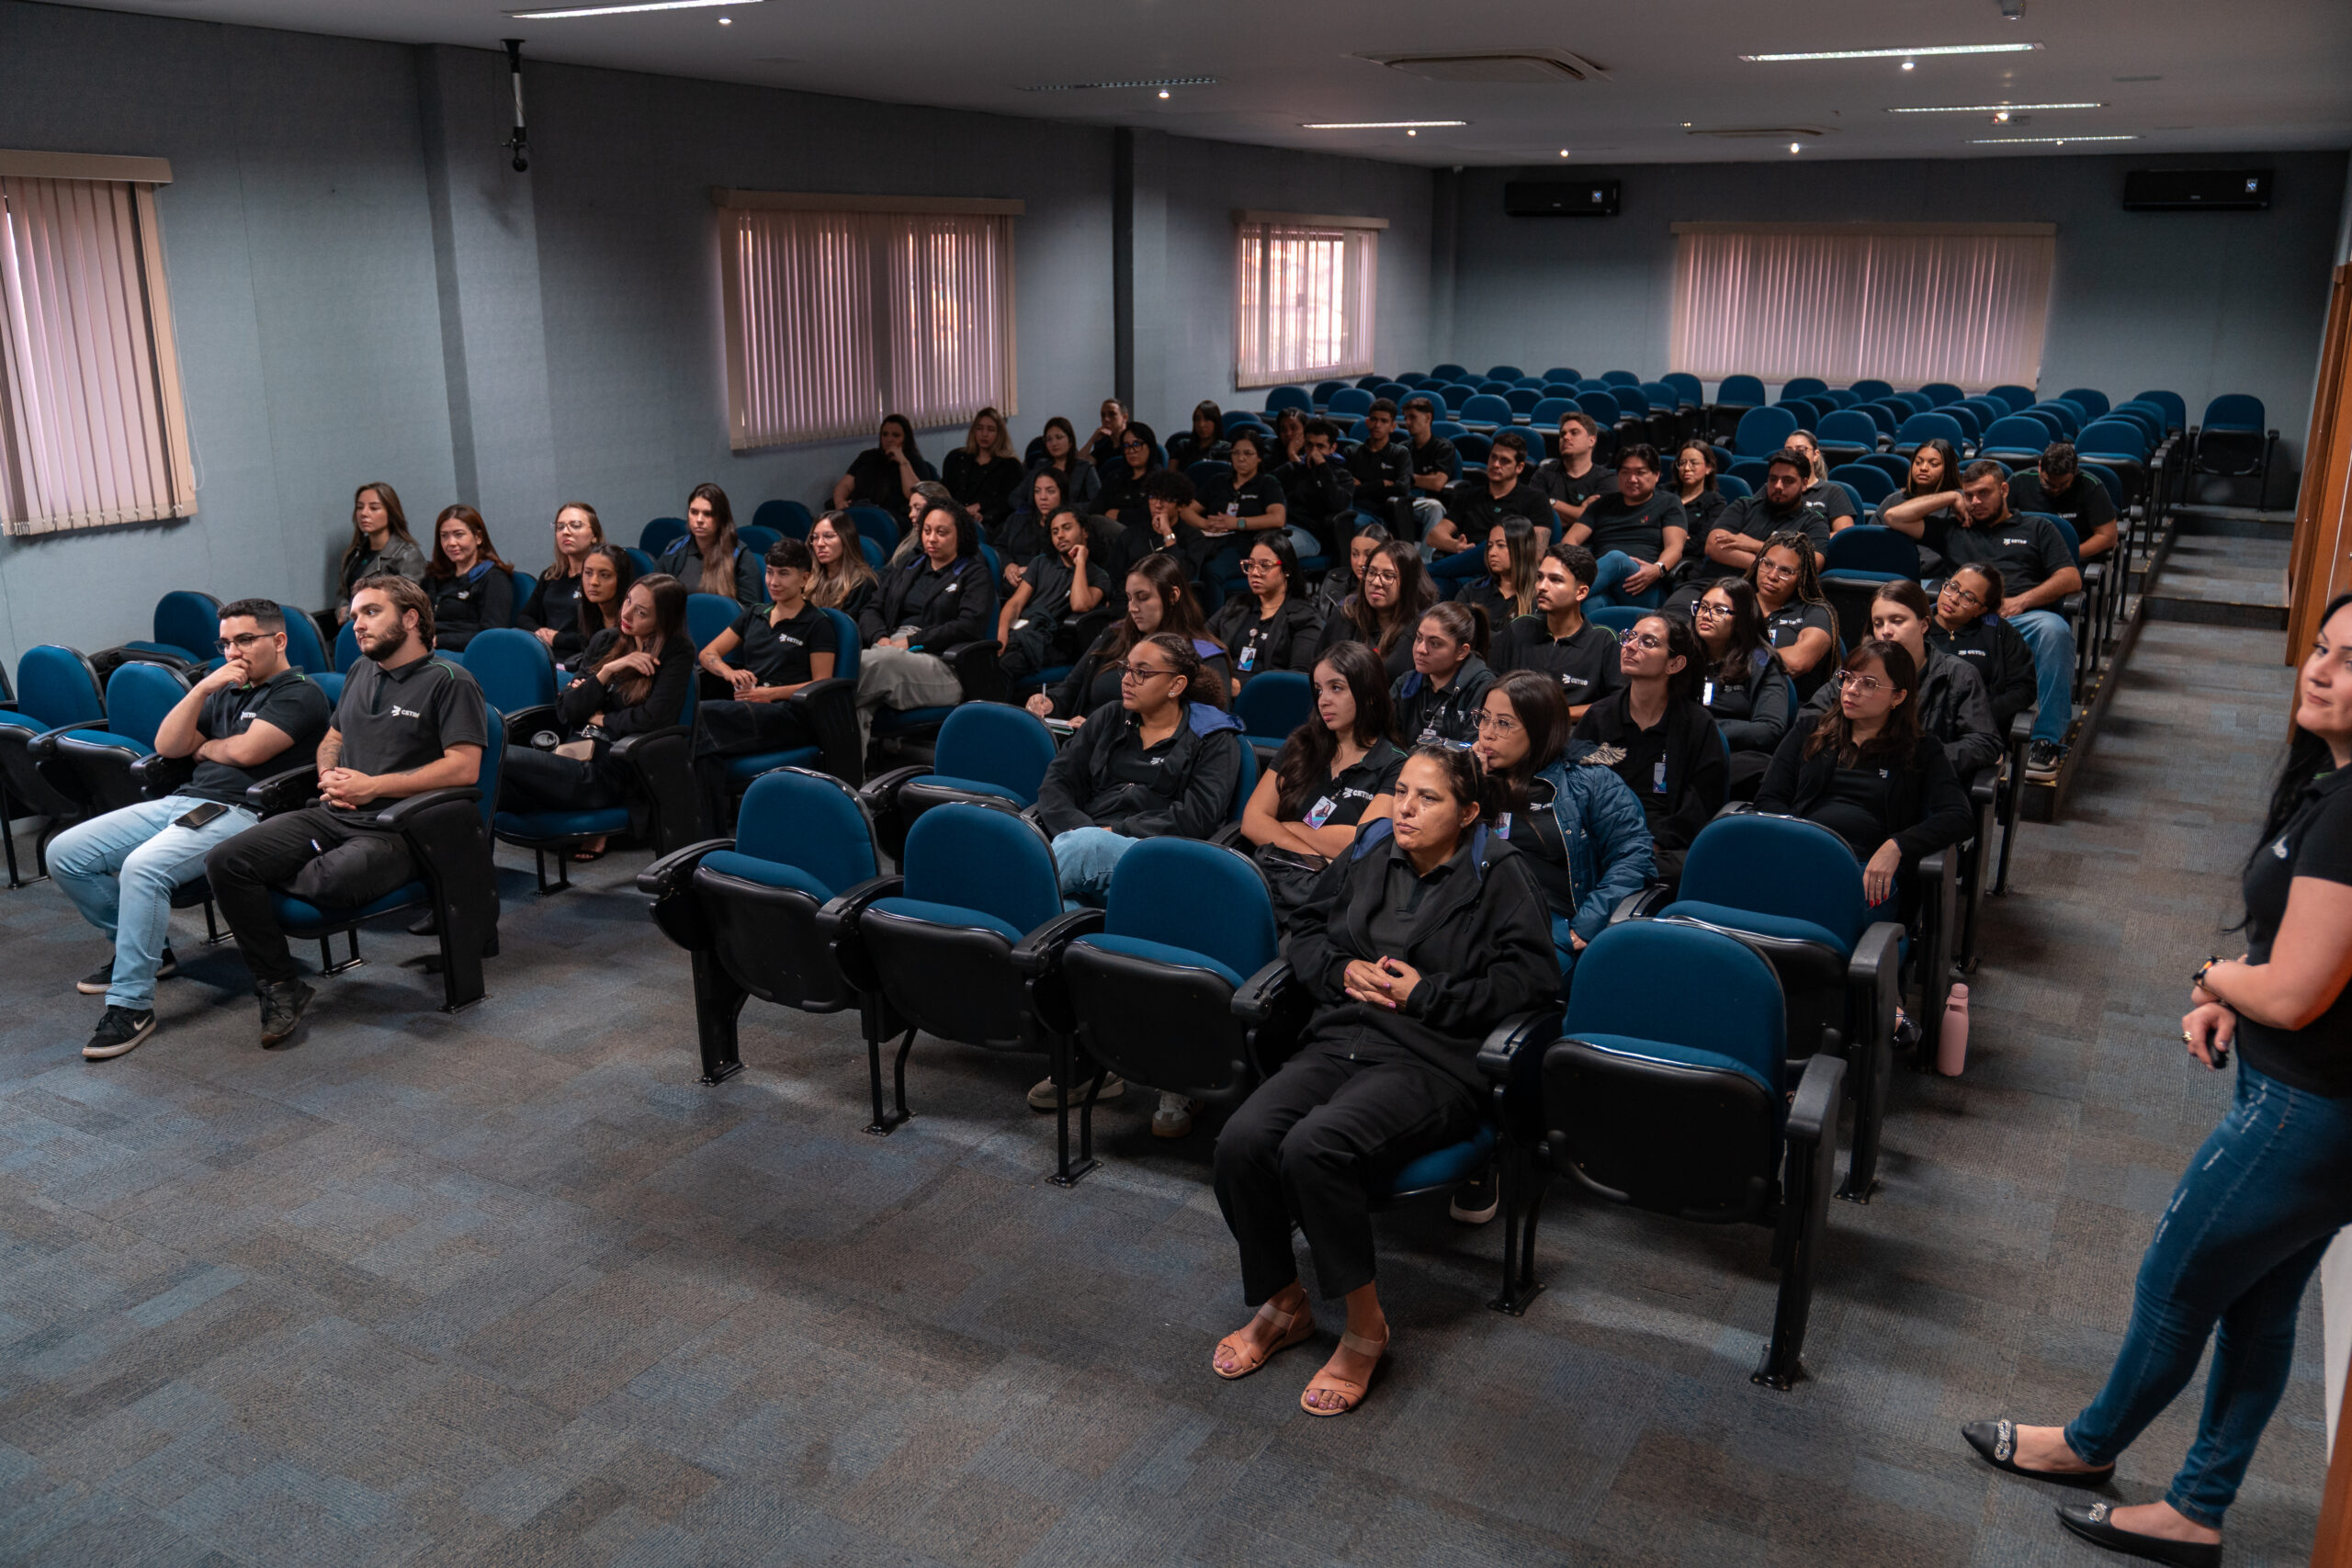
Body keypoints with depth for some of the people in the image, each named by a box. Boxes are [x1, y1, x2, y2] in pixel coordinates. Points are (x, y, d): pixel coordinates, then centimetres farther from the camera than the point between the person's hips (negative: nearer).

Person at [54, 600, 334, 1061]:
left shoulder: (300, 694, 0)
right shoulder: (227, 691, 26)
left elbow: (246, 750, -13)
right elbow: (167, 746, 15)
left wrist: (204, 749, 9)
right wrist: (202, 689, 4)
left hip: (236, 812, -9)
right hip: (180, 800, 9)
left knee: (143, 867, -34)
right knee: (64, 854, -1)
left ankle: (131, 1005, -24)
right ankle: (142, 948, 17)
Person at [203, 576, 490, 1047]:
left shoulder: (449, 681, -3)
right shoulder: (361, 672, 22)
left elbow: (464, 767, -13)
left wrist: (372, 786, -12)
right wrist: (330, 777, 8)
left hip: (395, 829, -7)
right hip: (332, 815, 7)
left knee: (333, 883, -36)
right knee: (225, 862, -15)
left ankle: (280, 878, 4)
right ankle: (279, 984, -5)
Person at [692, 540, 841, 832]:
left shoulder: (817, 624, 8)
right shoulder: (755, 615, 25)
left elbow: (822, 686, 0)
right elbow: (708, 652, 23)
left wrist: (771, 693, -13)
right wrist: (729, 671, -1)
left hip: (791, 716, -5)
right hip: (747, 709, 5)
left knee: (703, 713, -35)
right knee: (708, 754, -34)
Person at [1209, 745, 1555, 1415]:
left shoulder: (1499, 875, 3)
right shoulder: (1368, 857, 18)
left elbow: (1533, 975, -7)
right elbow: (1305, 931, 27)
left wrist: (1427, 994, -9)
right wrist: (1341, 970, 4)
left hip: (1431, 1064, -5)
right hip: (1338, 1043, 6)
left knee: (1314, 1146, -33)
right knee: (1241, 1141, -22)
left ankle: (1365, 1324, -12)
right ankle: (1280, 1302, 3)